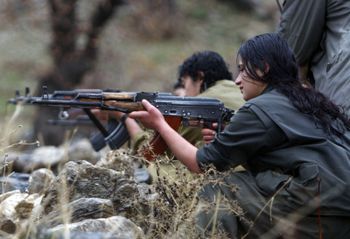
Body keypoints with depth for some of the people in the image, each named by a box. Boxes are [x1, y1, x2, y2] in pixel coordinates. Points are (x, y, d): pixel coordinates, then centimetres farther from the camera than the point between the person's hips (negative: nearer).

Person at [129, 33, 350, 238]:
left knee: (215, 194, 2)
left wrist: (160, 124, 17)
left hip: (321, 213, -8)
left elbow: (202, 163, 6)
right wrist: (221, 141, 15)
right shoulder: (310, 101, 21)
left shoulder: (259, 110, -3)